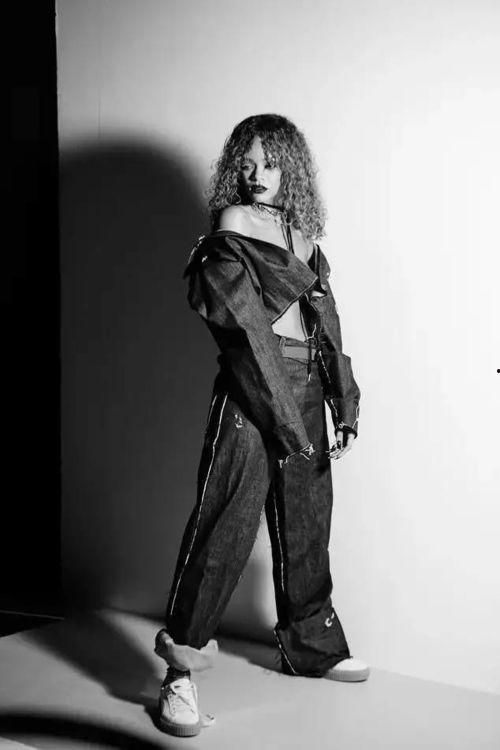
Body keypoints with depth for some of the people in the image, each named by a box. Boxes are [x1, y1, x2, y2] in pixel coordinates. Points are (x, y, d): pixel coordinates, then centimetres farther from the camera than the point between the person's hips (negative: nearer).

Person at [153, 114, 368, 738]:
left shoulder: (305, 234, 16)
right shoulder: (233, 224, 1)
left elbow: (327, 325, 14)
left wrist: (345, 405, 10)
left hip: (305, 383, 6)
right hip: (250, 384, -6)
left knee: (306, 520, 14)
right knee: (226, 520, -8)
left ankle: (310, 645, 30)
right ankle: (181, 667, 1)